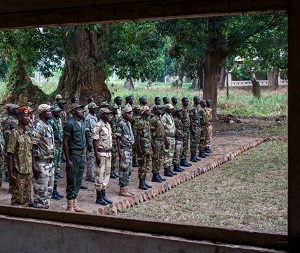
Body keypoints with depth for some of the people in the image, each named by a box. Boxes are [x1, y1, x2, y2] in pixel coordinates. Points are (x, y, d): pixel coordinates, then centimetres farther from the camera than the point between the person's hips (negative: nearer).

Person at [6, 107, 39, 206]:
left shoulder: (28, 134, 11)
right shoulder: (14, 134, -11)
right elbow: (10, 155, -13)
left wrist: (33, 168, 15)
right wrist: (10, 174, -17)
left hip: (29, 172, 7)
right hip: (18, 172, -7)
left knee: (26, 199, 12)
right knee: (17, 200, -1)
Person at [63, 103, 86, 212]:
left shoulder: (82, 123, 12)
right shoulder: (70, 124, -13)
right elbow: (65, 142, -14)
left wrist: (84, 156, 15)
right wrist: (68, 160, -17)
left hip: (81, 155, 8)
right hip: (73, 154, -8)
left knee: (78, 181, 13)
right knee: (72, 182, -2)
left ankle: (75, 205, 21)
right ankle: (70, 206, 6)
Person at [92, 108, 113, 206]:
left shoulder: (108, 125, 12)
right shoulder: (98, 126, -14)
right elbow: (94, 141, -15)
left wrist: (110, 153, 17)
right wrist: (96, 156, -19)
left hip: (108, 153, 9)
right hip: (101, 153, -9)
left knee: (106, 174, 13)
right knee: (100, 175, -2)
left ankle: (103, 195, 21)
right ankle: (99, 198, 5)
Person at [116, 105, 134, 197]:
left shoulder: (128, 123, 12)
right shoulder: (121, 124, -14)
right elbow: (118, 138, -15)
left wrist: (131, 148, 18)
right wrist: (120, 151, -19)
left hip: (129, 148, 9)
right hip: (124, 149, -9)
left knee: (128, 169, 12)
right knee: (124, 169, -5)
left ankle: (125, 188, 19)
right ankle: (122, 190, 0)